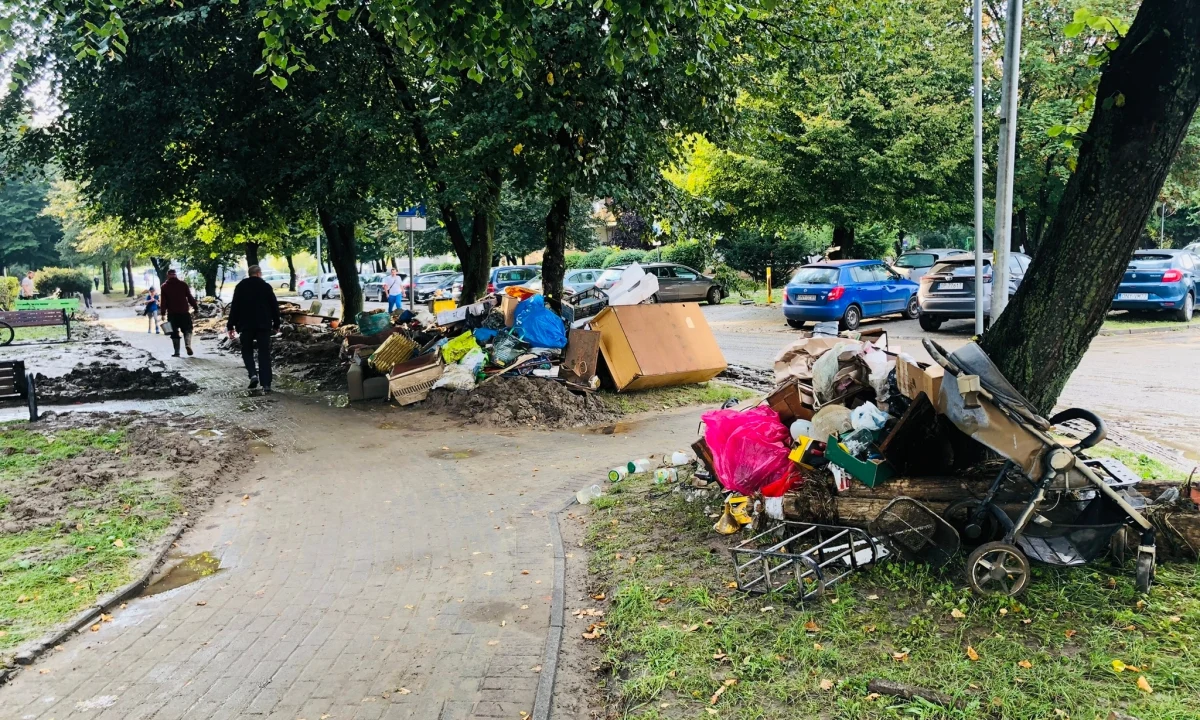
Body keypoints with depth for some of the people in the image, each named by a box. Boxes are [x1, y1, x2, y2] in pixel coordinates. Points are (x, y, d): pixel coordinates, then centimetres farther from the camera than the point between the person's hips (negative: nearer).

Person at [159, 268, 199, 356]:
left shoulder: (164, 286, 2)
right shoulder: (183, 284, 2)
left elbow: (163, 301, -2)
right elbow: (190, 297, 2)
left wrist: (162, 313, -1)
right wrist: (196, 307, 9)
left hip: (172, 314, 0)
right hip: (184, 312, 0)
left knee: (174, 332, 7)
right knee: (187, 329, 9)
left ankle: (177, 352, 4)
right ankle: (188, 345, -17)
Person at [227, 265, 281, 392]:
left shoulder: (240, 286, 2)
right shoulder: (266, 286, 2)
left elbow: (234, 307, -2)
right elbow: (274, 306, 3)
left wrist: (230, 326, 1)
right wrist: (276, 324, 11)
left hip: (246, 325, 0)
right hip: (264, 325, 0)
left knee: (247, 350, 16)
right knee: (264, 354, 2)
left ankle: (253, 374, -7)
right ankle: (266, 384, -4)